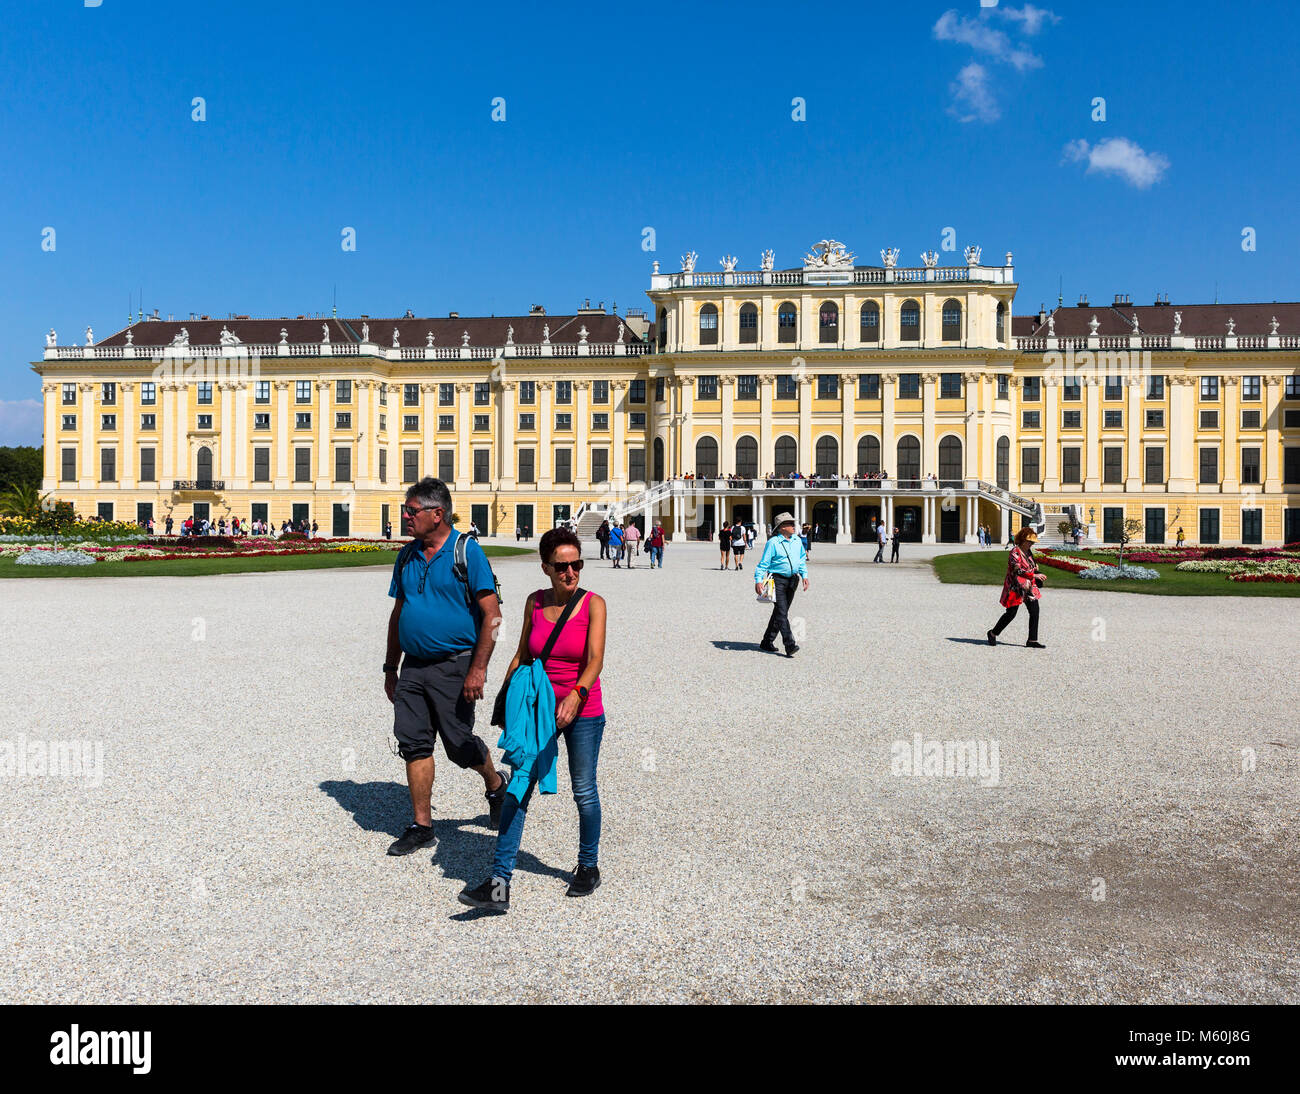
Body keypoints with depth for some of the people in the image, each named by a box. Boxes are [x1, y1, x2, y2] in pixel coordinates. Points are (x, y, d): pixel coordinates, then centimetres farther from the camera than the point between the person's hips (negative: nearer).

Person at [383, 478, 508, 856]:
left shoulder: (467, 551, -9)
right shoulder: (407, 556, 11)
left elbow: (492, 615, -13)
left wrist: (478, 669, -18)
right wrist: (390, 668, 17)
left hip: (454, 665, -6)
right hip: (413, 667, 6)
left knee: (460, 745, 0)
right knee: (413, 744, 4)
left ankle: (495, 784, 30)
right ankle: (421, 825, 15)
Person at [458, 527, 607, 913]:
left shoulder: (593, 604, -9)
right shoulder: (535, 602, 1)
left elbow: (595, 659, -21)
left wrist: (576, 694, -37)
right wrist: (505, 699, 12)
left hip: (583, 711, -3)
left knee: (584, 791, 10)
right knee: (518, 789, -5)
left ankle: (588, 867, 31)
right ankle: (499, 884, -5)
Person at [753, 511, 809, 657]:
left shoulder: (797, 541, 11)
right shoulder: (773, 543, -8)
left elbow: (802, 560, 21)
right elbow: (763, 563, -9)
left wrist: (804, 575, 10)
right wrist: (758, 580, -18)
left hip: (792, 580, 7)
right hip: (777, 579, -7)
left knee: (780, 612, 11)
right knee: (782, 613, -12)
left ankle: (767, 642, 21)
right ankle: (790, 646, -16)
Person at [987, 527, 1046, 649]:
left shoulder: (1028, 551, 11)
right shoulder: (1015, 552, -16)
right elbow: (1018, 570, -27)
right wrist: (1034, 575, -30)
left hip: (1028, 588, 8)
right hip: (1016, 588, -8)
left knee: (1035, 611, -1)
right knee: (1011, 613, -2)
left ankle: (1032, 640, 5)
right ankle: (993, 633, 18)